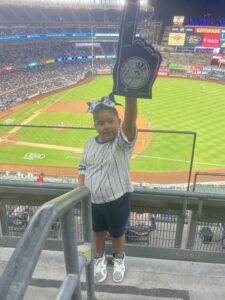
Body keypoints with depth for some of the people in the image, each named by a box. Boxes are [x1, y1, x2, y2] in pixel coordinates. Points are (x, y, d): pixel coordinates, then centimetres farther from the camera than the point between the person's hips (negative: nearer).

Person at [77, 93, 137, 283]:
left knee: (117, 233, 20)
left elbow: (130, 120, -41)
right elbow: (83, 167, 7)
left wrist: (130, 94, -58)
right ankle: (100, 259, 52)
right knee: (97, 231, 25)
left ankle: (119, 259, 50)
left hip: (117, 200, -3)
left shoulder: (123, 141, -21)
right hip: (92, 200, 4)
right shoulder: (90, 143, -5)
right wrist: (80, 187, -6)